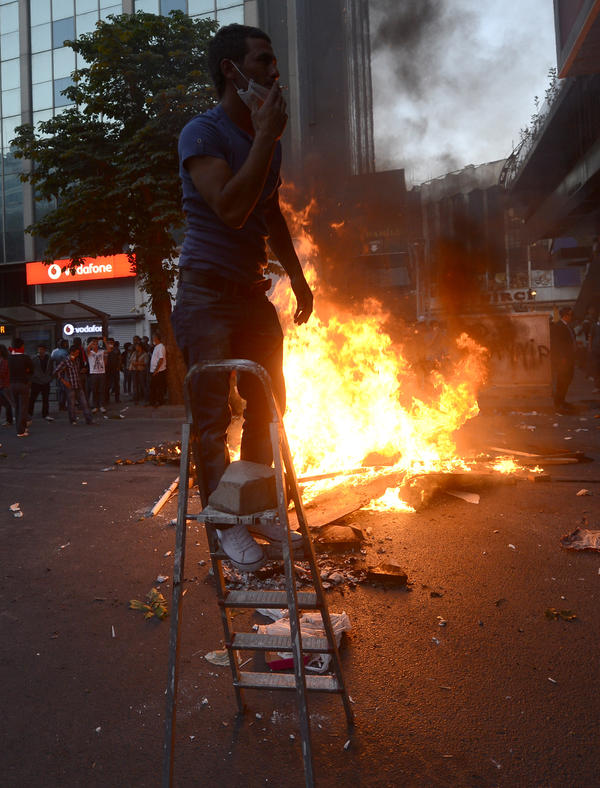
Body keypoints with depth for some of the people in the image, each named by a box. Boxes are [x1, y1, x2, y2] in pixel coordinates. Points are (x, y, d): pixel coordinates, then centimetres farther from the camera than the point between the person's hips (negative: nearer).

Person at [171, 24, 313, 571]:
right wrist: (266, 135, -18)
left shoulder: (268, 141, 14)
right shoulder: (202, 133, -9)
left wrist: (297, 277, 21)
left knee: (267, 407, 11)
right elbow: (232, 208, -25)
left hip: (253, 294, 8)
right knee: (213, 417, -4)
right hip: (207, 295, -8)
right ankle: (226, 524, 10)